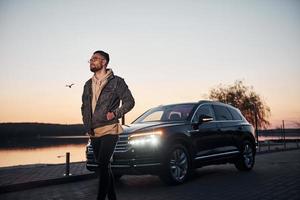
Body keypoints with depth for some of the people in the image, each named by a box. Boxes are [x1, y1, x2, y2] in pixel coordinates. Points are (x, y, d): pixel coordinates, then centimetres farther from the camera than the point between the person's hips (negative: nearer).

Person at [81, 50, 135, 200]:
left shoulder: (116, 81, -1)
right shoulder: (88, 84, 15)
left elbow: (129, 101, -2)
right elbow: (84, 107, 24)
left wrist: (115, 113, -15)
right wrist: (87, 124, 11)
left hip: (109, 130, -6)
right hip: (93, 133, 6)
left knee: (103, 164, -16)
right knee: (104, 166, 11)